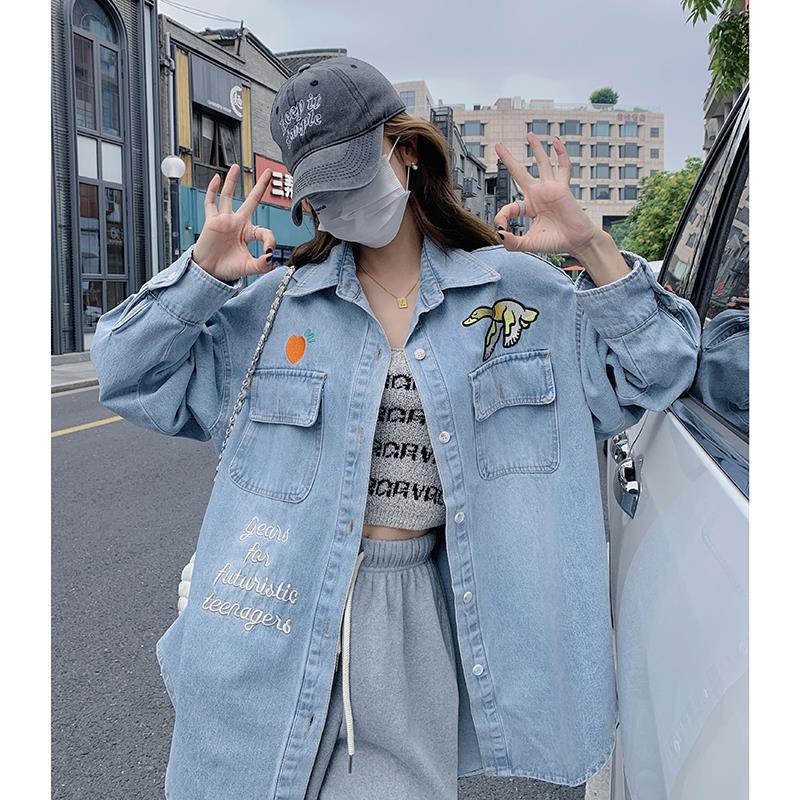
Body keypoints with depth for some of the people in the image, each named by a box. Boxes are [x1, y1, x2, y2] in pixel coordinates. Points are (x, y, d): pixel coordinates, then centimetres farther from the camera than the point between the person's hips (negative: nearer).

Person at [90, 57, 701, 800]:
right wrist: (202, 271, -7)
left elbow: (654, 371, 3)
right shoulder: (274, 304, 3)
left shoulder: (517, 288, 3)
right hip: (279, 610, 1)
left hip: (415, 614, 0)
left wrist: (591, 247, -9)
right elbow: (132, 375, 6)